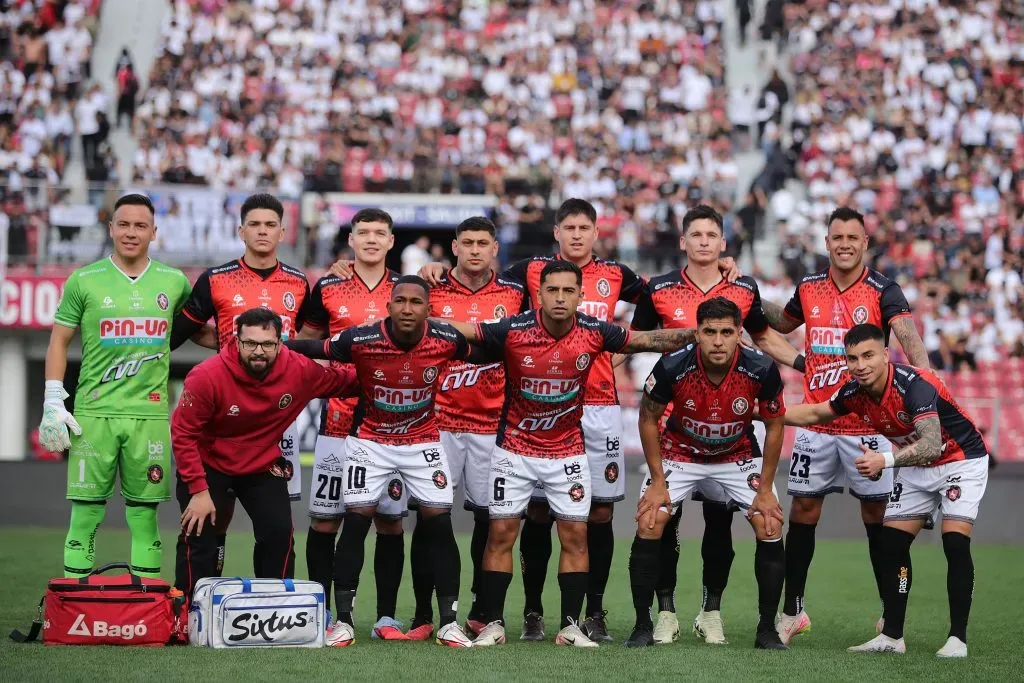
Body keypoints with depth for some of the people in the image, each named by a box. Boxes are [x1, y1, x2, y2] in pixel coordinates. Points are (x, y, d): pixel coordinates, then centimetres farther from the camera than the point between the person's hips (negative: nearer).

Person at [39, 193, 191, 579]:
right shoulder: (85, 281, 3)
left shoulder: (173, 282, 9)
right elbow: (59, 342, 7)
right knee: (86, 512, -2)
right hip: (94, 412, -1)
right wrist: (53, 404, 0)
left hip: (149, 413, 1)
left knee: (144, 514, 4)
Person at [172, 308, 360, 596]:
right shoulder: (207, 376, -29)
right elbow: (183, 434, -21)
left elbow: (343, 382, 1)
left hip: (264, 464, 3)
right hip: (208, 463, -3)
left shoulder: (301, 371, -21)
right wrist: (199, 490, -22)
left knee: (279, 534, -6)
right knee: (199, 536, -10)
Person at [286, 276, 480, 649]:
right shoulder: (360, 340, -23)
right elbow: (308, 348, -9)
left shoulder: (447, 340, -18)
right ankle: (343, 620, 4)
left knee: (439, 524, -4)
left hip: (424, 442, 1)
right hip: (369, 441, -1)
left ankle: (449, 622, 5)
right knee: (356, 522, -6)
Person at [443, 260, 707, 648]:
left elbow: (651, 340, -1)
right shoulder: (512, 331, -19)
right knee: (501, 533, 0)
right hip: (514, 450, -2)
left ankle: (571, 626, 7)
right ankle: (493, 623, 9)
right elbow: (455, 333, -14)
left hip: (568, 452, 2)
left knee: (575, 536, -1)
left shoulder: (593, 333, -12)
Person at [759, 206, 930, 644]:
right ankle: (792, 610, 17)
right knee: (803, 513, 6)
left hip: (866, 423, -3)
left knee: (877, 516, 2)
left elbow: (908, 336, -25)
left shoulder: (882, 291, -7)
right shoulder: (809, 288, 6)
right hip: (815, 422, 3)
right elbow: (783, 323, 27)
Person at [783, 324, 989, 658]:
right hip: (916, 466, 7)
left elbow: (930, 445, -43)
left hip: (961, 459, -7)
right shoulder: (855, 392, -10)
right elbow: (816, 413, 10)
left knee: (955, 543, -20)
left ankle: (957, 638, -13)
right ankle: (892, 635, 10)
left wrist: (885, 460, -55)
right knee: (891, 544, 1)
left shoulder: (915, 385, -33)